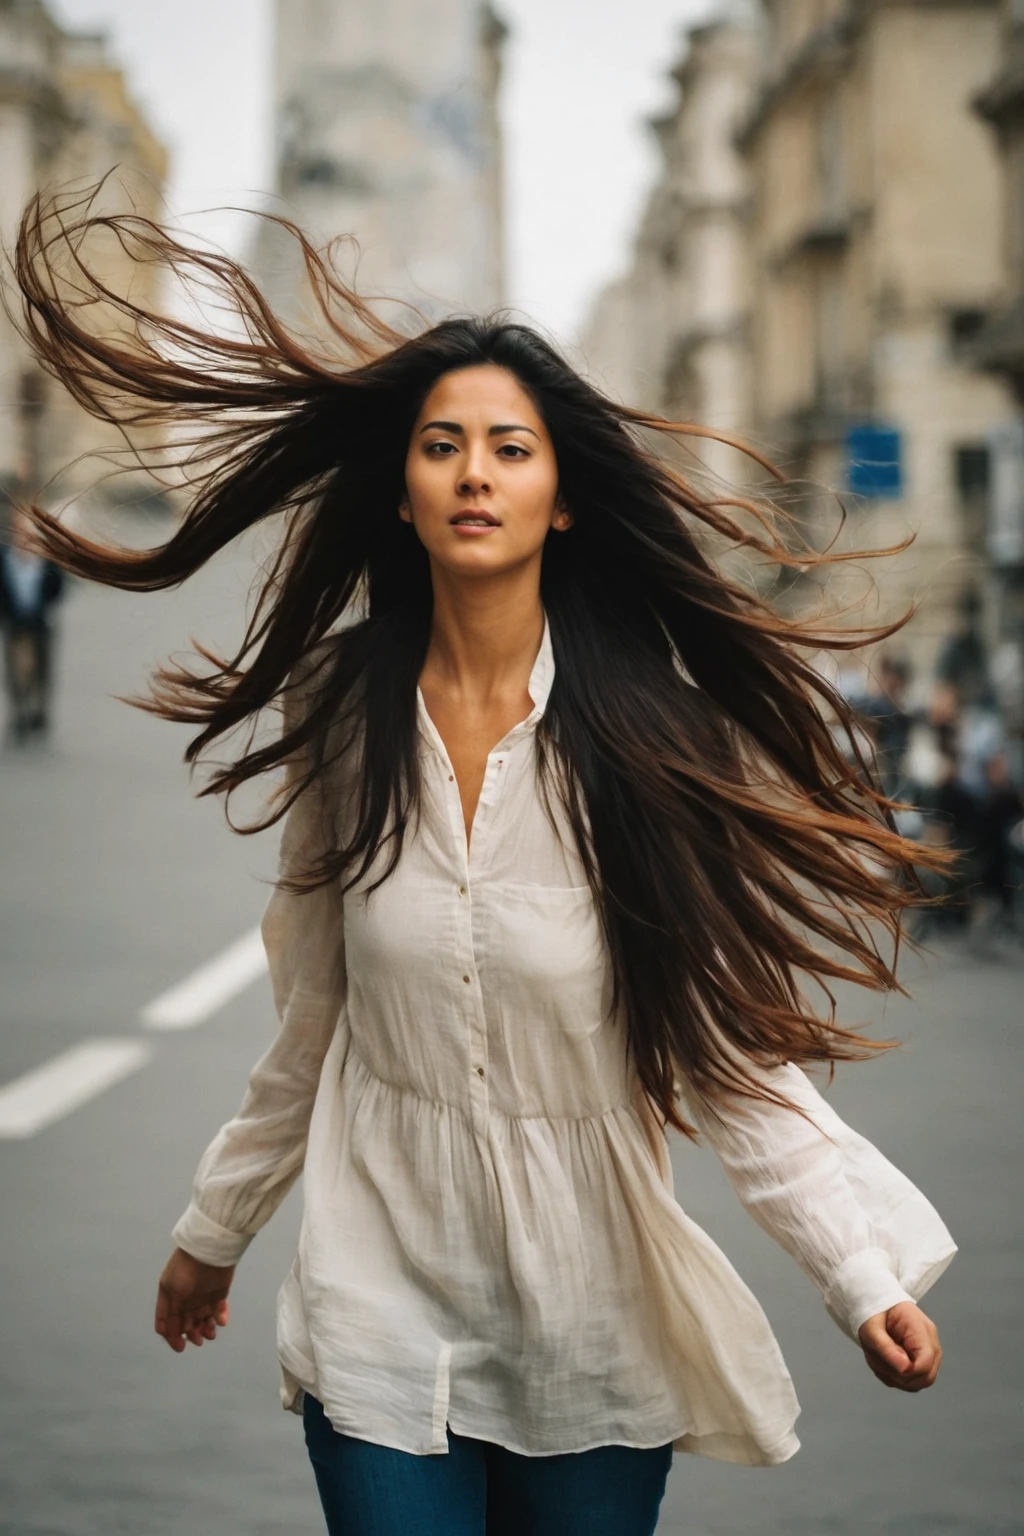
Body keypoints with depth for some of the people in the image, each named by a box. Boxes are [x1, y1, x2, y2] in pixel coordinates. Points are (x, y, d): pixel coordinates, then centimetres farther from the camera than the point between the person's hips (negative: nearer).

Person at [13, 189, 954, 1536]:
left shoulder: (647, 730, -10)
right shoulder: (346, 716, -1)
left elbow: (728, 1037, -11)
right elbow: (312, 1023, 9)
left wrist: (867, 1268, -21)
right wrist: (214, 1233, 16)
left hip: (595, 1330, -1)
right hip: (381, 1310, 2)